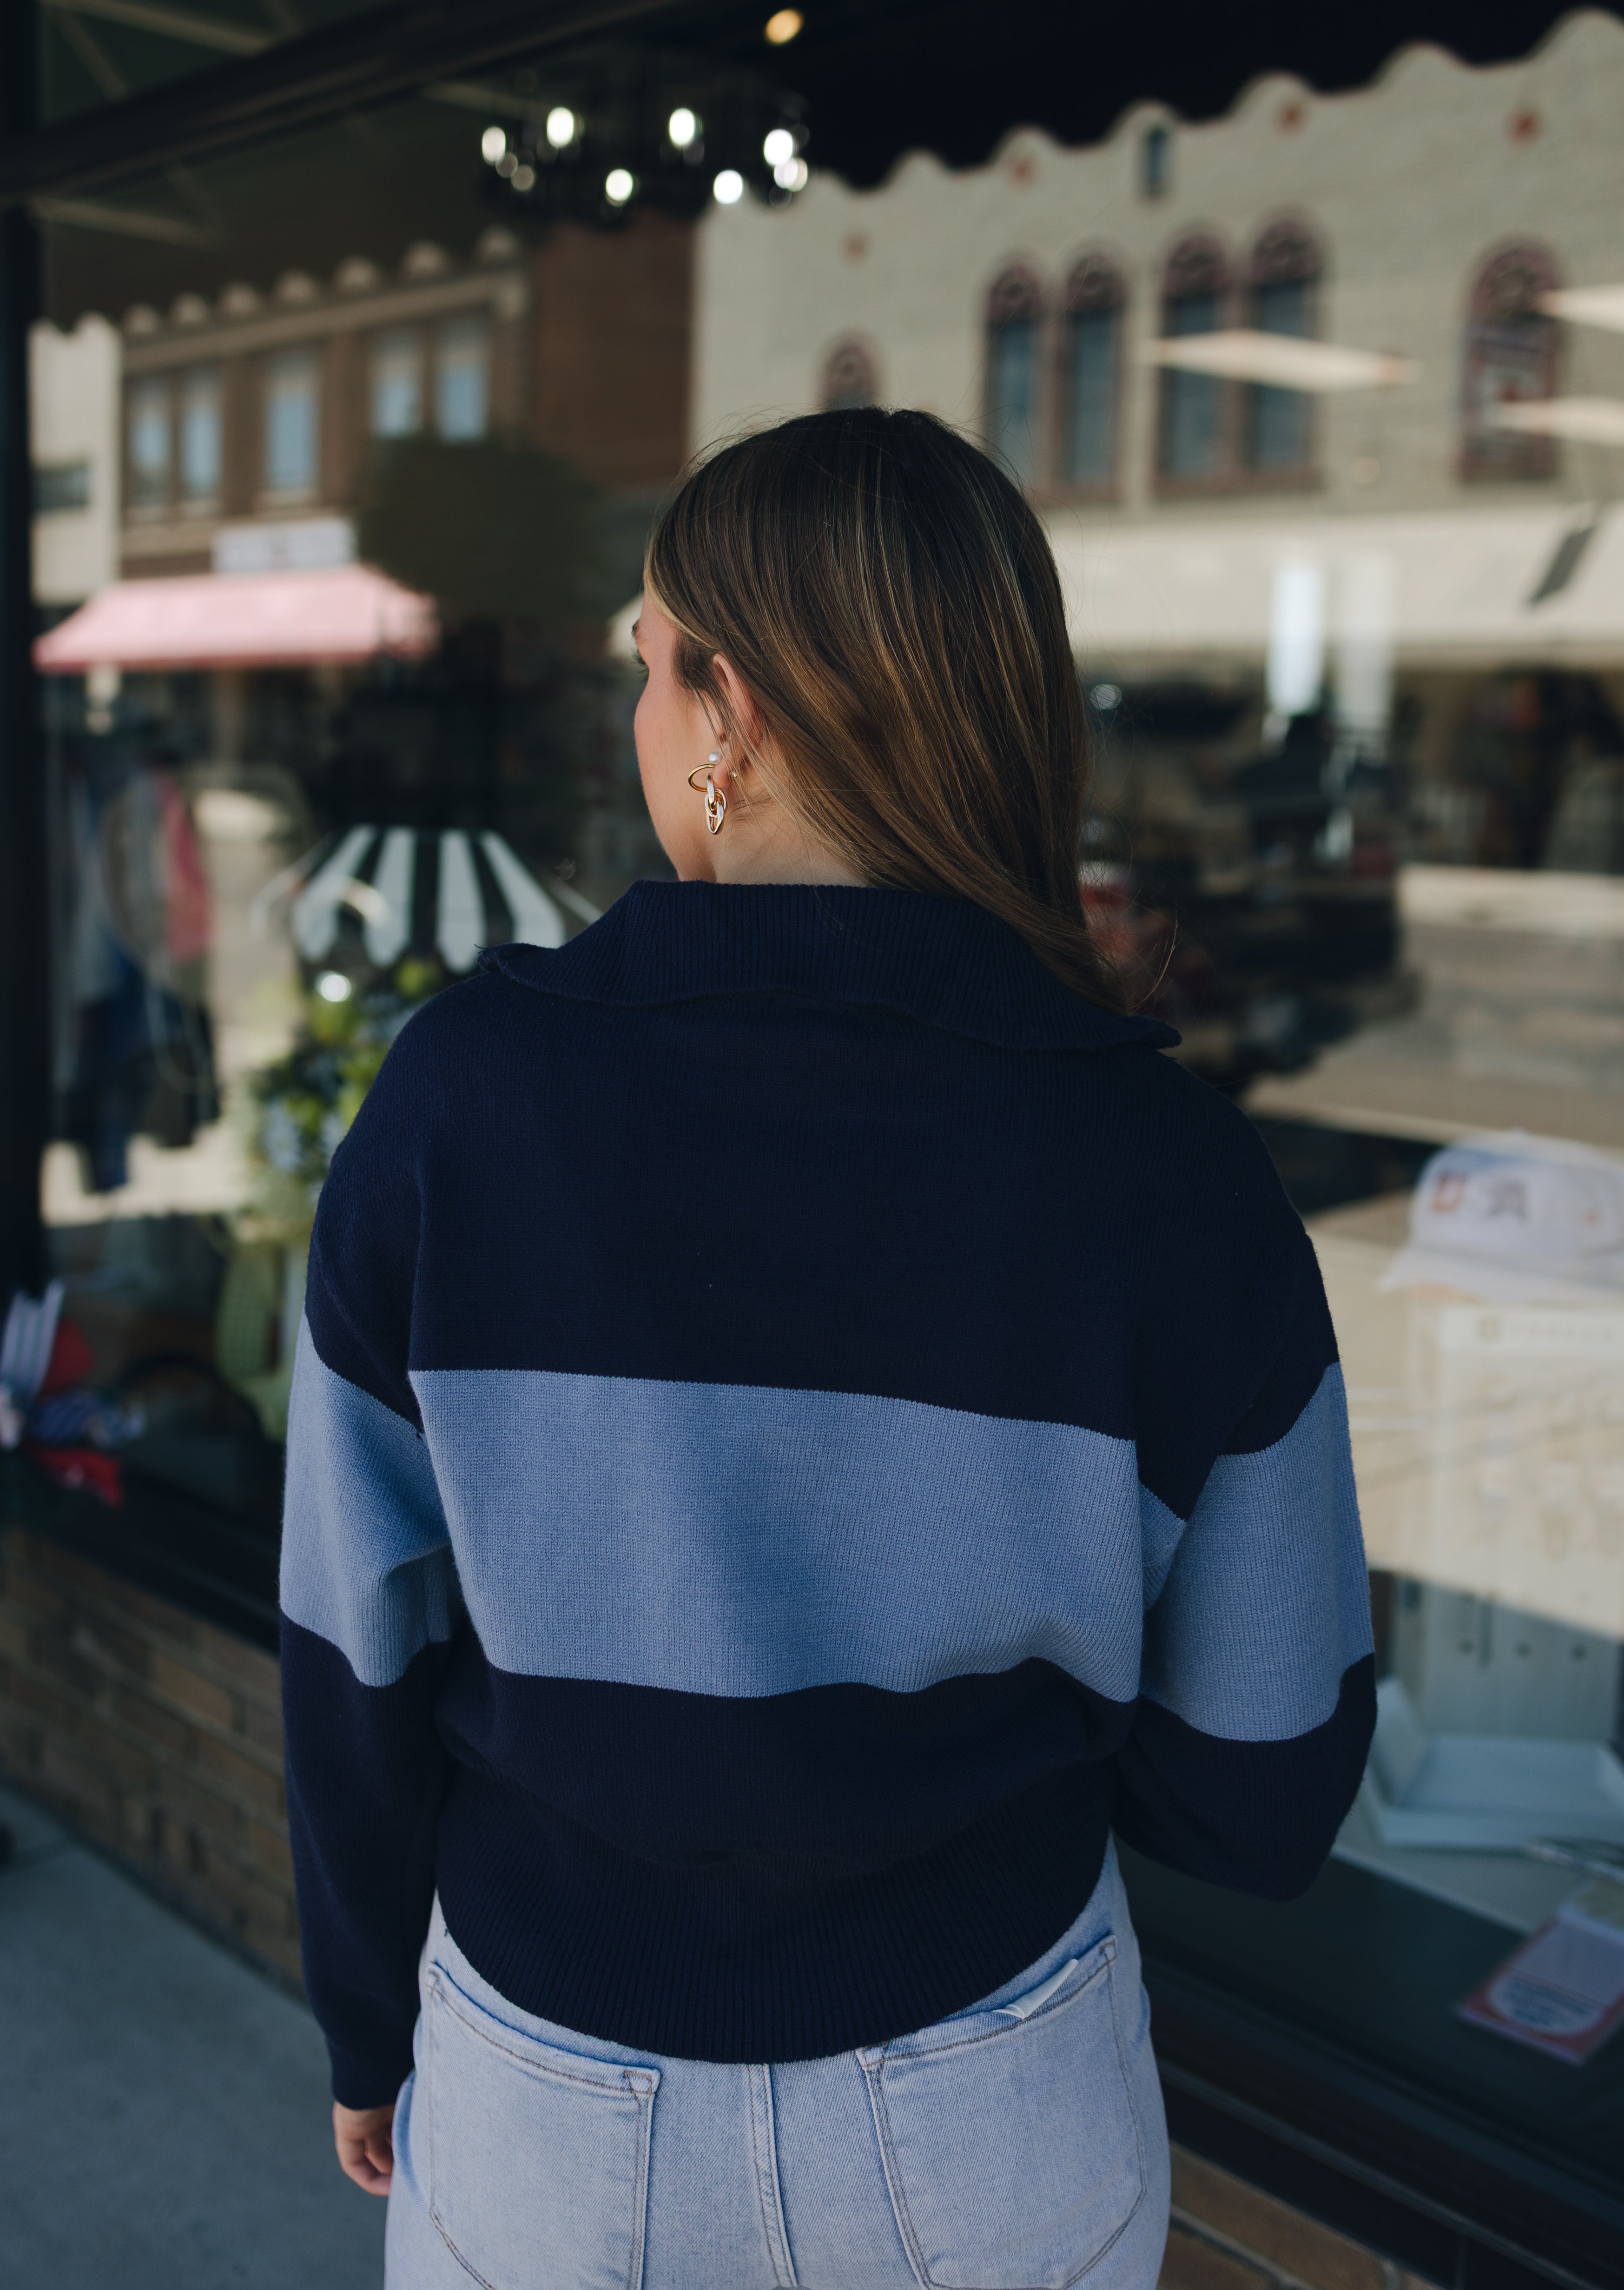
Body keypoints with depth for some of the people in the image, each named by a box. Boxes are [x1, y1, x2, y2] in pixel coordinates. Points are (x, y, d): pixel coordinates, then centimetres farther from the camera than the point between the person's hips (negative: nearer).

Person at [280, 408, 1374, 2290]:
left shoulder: (459, 1098, -20)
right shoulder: (1174, 1173, -19)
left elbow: (362, 1662, -10)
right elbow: (1262, 1797, -11)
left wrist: (368, 2025, 8)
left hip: (561, 2113, 0)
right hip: (997, 2125, 1)